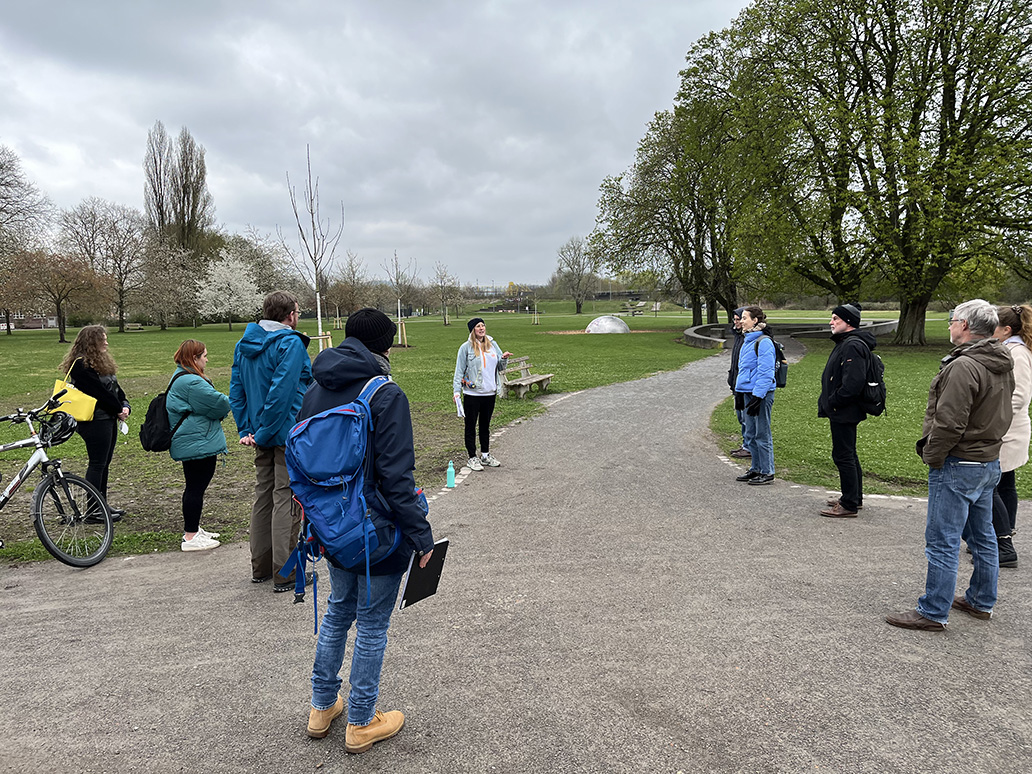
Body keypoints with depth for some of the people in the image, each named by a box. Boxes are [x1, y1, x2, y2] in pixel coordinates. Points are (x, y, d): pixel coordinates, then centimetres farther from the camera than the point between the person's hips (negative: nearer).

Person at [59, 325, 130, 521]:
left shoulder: (100, 361, 16)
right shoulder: (81, 365, -15)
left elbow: (115, 388, 15)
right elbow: (99, 392, -18)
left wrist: (125, 406, -1)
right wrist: (118, 410, -9)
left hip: (108, 419, 10)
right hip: (95, 422, -10)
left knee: (104, 463, 15)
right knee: (97, 464, -4)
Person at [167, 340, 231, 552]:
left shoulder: (182, 378, 17)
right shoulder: (191, 382, -20)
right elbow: (220, 404, -19)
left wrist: (220, 406, 7)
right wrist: (227, 402, 1)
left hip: (190, 445, 12)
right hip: (198, 445, -12)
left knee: (194, 486, 19)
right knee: (196, 488, -5)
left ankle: (192, 530, 30)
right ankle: (191, 537, 2)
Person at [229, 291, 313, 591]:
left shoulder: (243, 345, 11)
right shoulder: (291, 343, -15)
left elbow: (236, 390, 10)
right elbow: (281, 392, -24)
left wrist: (246, 430, 7)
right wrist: (264, 432, -17)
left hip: (262, 436, 8)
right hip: (289, 434, -8)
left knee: (263, 496, 17)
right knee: (287, 500, -2)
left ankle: (260, 567, 27)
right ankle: (285, 574, 5)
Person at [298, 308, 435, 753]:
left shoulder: (315, 393, 4)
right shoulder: (385, 395, -19)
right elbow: (395, 477, -23)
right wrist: (420, 534, -16)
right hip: (377, 531, -7)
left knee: (339, 609, 25)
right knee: (372, 623, 10)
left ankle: (321, 708, 39)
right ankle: (361, 725, 26)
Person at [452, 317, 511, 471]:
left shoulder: (492, 344, 9)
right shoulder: (466, 347, -5)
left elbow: (500, 368, 14)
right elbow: (459, 370, -5)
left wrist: (504, 359, -7)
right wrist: (456, 391, -12)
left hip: (490, 393, 5)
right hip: (472, 394, -5)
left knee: (485, 425, 16)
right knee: (471, 426, 4)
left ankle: (485, 456, 28)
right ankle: (472, 458, 14)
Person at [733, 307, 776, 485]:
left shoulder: (764, 342, -14)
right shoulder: (747, 340, 13)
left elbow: (765, 372, -18)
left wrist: (758, 396, -21)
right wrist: (740, 394, 20)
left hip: (761, 393, -9)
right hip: (748, 392, 9)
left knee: (762, 434, -1)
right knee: (750, 434, 14)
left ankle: (767, 472, 8)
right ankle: (756, 468, 25)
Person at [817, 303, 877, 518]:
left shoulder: (853, 346, -20)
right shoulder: (845, 343, 15)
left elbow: (853, 383, -28)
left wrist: (832, 402, -18)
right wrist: (827, 403, 13)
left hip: (844, 412, -11)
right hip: (842, 412, 11)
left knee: (843, 456, -5)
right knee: (848, 454, 19)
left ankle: (849, 505, 3)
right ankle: (855, 498, 32)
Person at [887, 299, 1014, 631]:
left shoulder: (964, 367, -23)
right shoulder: (1002, 365, 9)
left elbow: (949, 423, -25)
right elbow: (1001, 415, 16)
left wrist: (931, 455, -12)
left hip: (958, 467, -10)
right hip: (990, 461, 10)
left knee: (942, 541, -3)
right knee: (982, 536, 20)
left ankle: (934, 612, 5)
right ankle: (982, 601, 34)